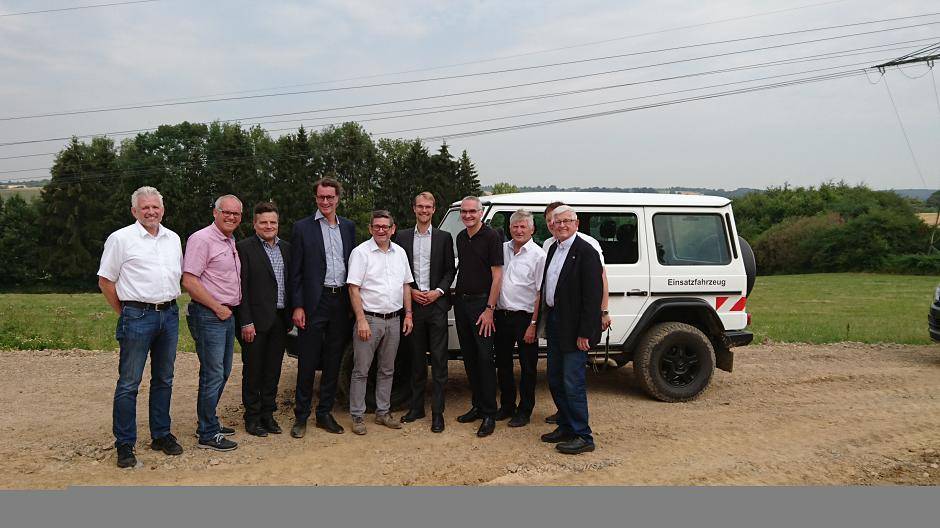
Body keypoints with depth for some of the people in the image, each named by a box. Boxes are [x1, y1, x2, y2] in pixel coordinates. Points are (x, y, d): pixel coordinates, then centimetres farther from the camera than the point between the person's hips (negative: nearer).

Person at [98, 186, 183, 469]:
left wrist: (170, 304, 13)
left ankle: (161, 435, 25)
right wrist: (124, 313, 0)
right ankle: (125, 445, 8)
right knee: (128, 384, -1)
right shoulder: (121, 238, -4)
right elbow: (105, 281, -1)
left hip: (169, 315, 6)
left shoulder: (173, 239, 12)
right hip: (137, 316, -5)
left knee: (164, 380, 13)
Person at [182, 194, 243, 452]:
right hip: (209, 315, -9)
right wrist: (218, 308, -15)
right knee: (212, 375, -4)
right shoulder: (202, 239, -13)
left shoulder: (231, 242, 15)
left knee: (223, 373, 15)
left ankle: (209, 423, 28)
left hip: (227, 314, 9)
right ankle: (208, 435, 5)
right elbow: (189, 281, -19)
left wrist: (231, 308, 14)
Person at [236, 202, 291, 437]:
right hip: (256, 320, -5)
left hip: (280, 320, 5)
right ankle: (252, 417, 17)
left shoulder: (286, 248, 11)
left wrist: (291, 315, 8)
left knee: (273, 371, 13)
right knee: (253, 371, 6)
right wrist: (246, 322, -14)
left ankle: (268, 414, 25)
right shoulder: (244, 248, -7)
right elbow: (241, 288, -11)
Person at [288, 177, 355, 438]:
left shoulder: (348, 227, 11)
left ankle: (325, 413, 22)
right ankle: (301, 416, 14)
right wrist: (297, 306, -9)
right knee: (307, 362, 2)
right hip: (315, 302, -4)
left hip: (342, 302, 4)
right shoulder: (303, 228, -1)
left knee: (333, 362, 11)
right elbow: (295, 272, -3)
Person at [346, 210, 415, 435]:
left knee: (387, 370, 14)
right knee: (361, 370, 1)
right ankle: (357, 416, 10)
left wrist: (408, 314, 9)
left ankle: (383, 412, 25)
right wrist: (361, 320, -17)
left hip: (394, 320, 6)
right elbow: (354, 288, -12)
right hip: (369, 319, -5)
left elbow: (406, 285, 16)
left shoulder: (400, 252, 10)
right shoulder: (361, 252, -7)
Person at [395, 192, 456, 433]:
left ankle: (437, 412, 3)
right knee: (416, 359, 10)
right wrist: (411, 291, -5)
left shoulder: (444, 237, 5)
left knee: (439, 359, -2)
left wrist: (438, 291, -10)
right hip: (412, 304, 2)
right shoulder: (403, 237, 8)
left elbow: (450, 270, 4)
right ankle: (416, 406, 21)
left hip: (436, 303, -1)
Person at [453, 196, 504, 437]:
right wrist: (457, 294, 10)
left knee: (484, 357, -5)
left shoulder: (492, 236, -9)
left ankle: (489, 414, 1)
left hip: (481, 303, -7)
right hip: (461, 301, 7)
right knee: (469, 357, 11)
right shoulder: (461, 238, 12)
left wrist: (490, 309, -16)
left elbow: (497, 275, -12)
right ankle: (477, 406, 22)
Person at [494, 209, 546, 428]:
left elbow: (541, 293, -10)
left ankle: (524, 411, 17)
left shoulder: (538, 255, -7)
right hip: (502, 315, 5)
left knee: (527, 367, 5)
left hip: (525, 317, -5)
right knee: (503, 363, 14)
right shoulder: (502, 249, 8)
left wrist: (533, 324, -14)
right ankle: (507, 406, 29)